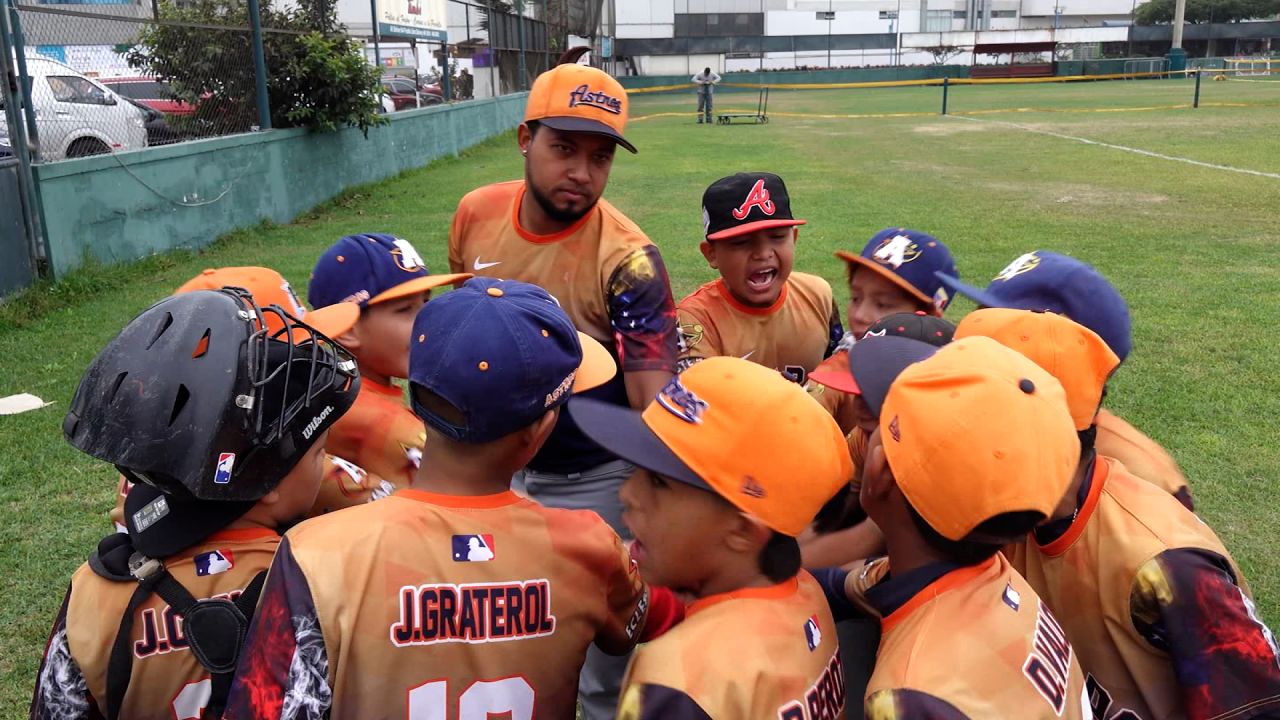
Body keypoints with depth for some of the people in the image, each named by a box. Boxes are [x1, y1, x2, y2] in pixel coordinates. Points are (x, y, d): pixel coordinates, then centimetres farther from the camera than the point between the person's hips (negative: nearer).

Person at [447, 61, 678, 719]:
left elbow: (657, 406, -30)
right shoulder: (476, 215, -9)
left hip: (594, 483, -5)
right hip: (493, 469, 5)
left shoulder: (626, 259, -25)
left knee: (601, 660, 12)